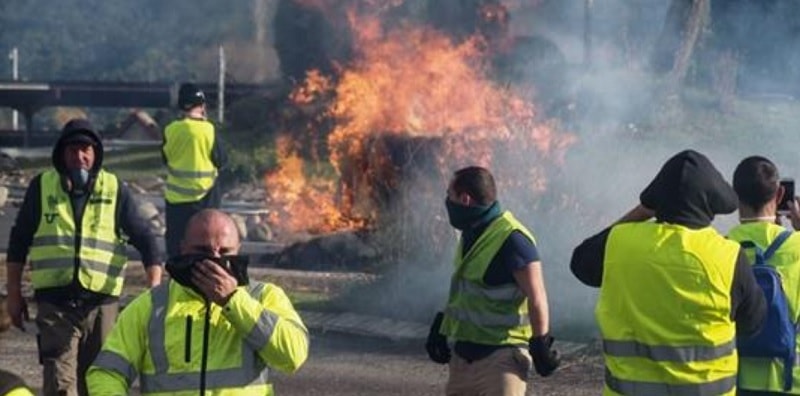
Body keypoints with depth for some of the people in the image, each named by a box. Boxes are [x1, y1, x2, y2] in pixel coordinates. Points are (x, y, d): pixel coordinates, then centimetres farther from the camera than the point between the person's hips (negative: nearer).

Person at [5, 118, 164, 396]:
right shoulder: (42, 187, 5)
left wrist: (155, 287, -13)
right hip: (55, 302, -1)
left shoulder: (115, 190, 4)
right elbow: (19, 241, 12)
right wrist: (14, 294, 9)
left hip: (101, 303, 1)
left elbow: (144, 238, 1)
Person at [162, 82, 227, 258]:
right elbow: (221, 160, -4)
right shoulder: (208, 129, -13)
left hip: (176, 195, 2)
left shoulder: (171, 130, -6)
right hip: (204, 194, -2)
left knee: (175, 243, 10)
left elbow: (166, 159, 7)